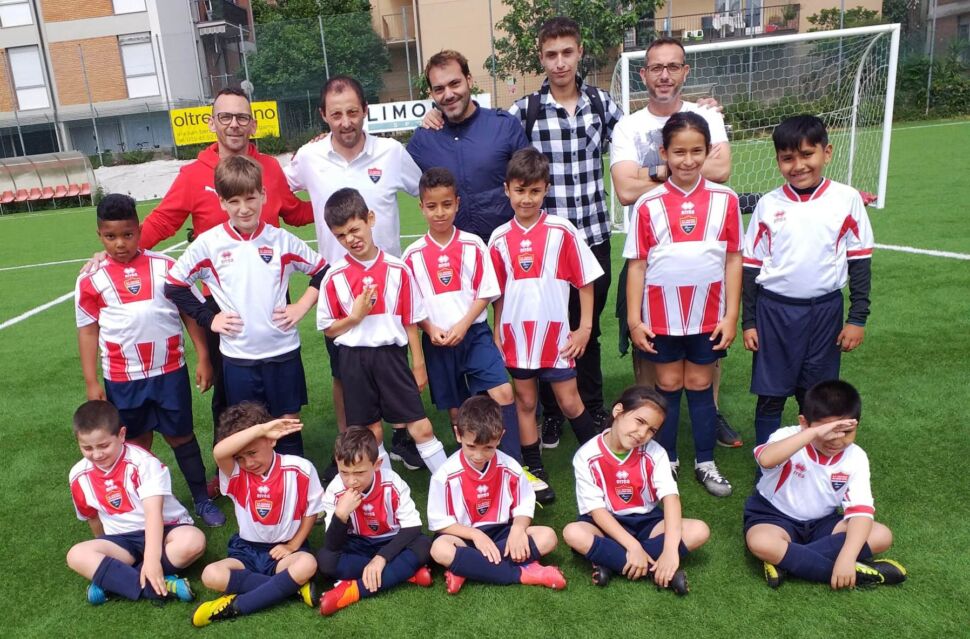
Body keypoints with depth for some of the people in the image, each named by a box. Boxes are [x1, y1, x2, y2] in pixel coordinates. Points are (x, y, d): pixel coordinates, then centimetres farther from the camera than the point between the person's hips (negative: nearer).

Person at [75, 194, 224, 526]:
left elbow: (191, 310, 1)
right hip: (122, 379, 1)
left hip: (169, 372, 0)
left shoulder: (166, 266, -5)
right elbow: (88, 329, 2)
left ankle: (202, 499, 26)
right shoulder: (91, 279, -4)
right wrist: (91, 382, 0)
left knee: (181, 435, 12)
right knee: (137, 442, 15)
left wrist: (203, 358, -1)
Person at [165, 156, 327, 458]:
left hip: (283, 351, 0)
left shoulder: (282, 240, -3)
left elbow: (323, 271, 6)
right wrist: (209, 319, -2)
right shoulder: (208, 244, -5)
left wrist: (302, 306, -2)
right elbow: (174, 286, 3)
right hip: (237, 356, 0)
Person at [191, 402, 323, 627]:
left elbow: (311, 511, 0)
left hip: (283, 549, -2)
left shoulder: (299, 469, -12)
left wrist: (293, 545, -9)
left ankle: (236, 606, -23)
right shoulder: (235, 474, -11)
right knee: (211, 575, -26)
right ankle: (292, 586, -22)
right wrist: (260, 429, -39)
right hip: (247, 550, 2)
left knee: (307, 564, -35)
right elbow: (218, 452, -35)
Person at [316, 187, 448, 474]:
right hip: (354, 360, 1)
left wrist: (418, 365, 4)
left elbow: (410, 322, 2)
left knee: (421, 427, 0)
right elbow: (328, 329, 4)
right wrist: (354, 316, -14)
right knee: (371, 433, 12)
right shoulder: (334, 277, -3)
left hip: (391, 355, -1)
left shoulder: (398, 269, -4)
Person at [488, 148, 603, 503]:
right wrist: (496, 335, 7)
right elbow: (498, 292, 8)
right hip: (516, 335, 3)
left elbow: (585, 280, -3)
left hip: (555, 333, -2)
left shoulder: (562, 231, -8)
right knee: (525, 403, 11)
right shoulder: (500, 238, 0)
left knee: (569, 403, 6)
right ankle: (535, 473, 24)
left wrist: (585, 327, -5)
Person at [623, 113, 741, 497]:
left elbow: (733, 259, 1)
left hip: (708, 314, 1)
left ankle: (705, 462, 26)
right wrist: (634, 319, -5)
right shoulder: (648, 204, -6)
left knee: (700, 385, 13)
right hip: (661, 314, 0)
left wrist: (731, 315, -2)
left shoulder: (724, 200, -3)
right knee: (668, 385, 12)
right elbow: (637, 264, -3)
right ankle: (666, 461, 26)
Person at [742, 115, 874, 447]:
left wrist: (857, 318, -1)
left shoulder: (847, 200, -3)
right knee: (770, 395, 6)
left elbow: (859, 261, 2)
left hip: (825, 310, 0)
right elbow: (752, 266, 3)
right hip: (774, 310, 0)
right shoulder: (768, 205, -1)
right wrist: (748, 321, 2)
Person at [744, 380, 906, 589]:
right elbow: (766, 460, -46)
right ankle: (856, 573, -26)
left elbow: (861, 510, -19)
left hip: (821, 523, 5)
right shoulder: (788, 437, -22)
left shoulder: (855, 458, -11)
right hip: (775, 515, -4)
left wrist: (847, 557, -33)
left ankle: (785, 561, -24)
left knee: (882, 536, -16)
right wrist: (814, 433, -51)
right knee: (760, 543, -37)